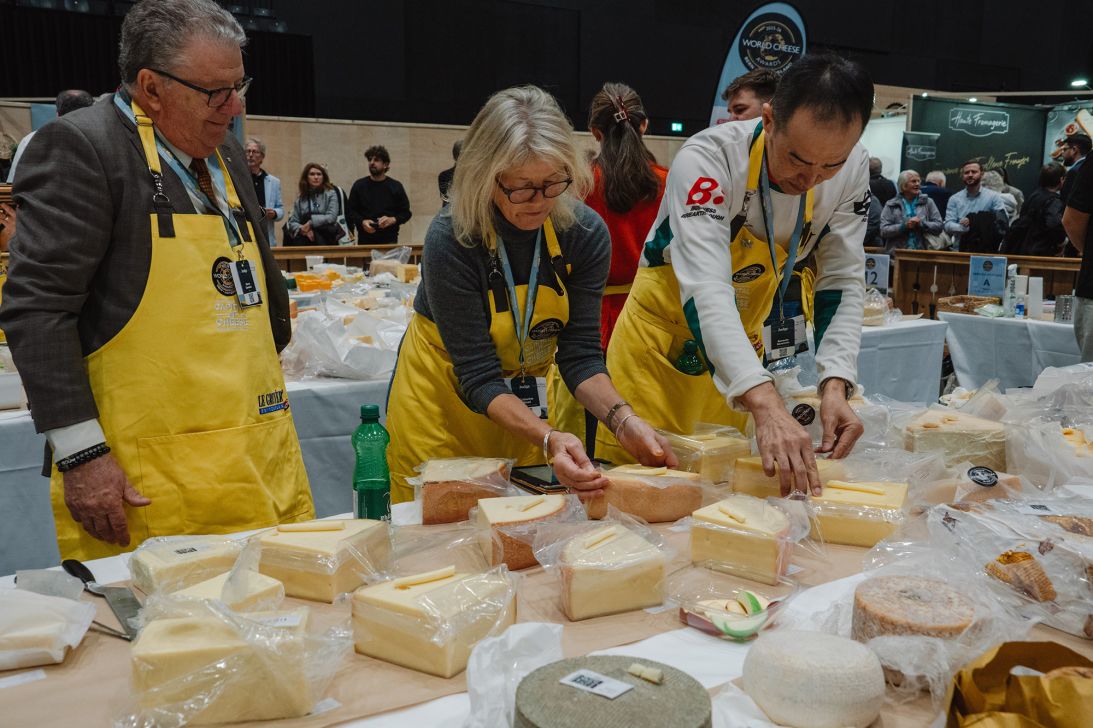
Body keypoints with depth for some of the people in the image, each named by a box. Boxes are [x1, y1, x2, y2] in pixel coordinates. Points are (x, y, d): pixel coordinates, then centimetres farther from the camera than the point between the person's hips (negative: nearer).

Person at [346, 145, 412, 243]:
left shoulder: (396, 186, 5)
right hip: (365, 240, 1)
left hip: (389, 240, -1)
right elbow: (349, 211, 8)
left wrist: (392, 220, -13)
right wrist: (362, 222, -11)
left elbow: (406, 213, 6)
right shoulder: (359, 185, 7)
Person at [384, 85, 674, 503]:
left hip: (527, 400, 4)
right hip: (445, 398, -3)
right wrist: (548, 438, -42)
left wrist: (622, 419, -32)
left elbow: (579, 353, -14)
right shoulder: (450, 239, -28)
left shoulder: (586, 233, -17)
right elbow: (479, 377, -27)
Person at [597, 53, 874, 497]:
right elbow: (705, 289, -40)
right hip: (662, 343, -4)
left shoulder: (852, 170, -12)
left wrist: (835, 385, -23)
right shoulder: (708, 158, -29)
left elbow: (842, 282, -7)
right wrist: (765, 404, -51)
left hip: (742, 344, 5)